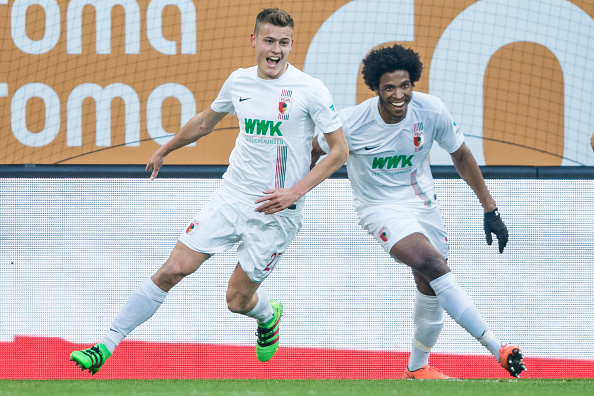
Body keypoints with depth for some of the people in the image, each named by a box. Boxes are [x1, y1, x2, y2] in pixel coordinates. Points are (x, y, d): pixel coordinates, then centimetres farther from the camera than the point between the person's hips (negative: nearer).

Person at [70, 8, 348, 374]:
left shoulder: (310, 90, -11)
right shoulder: (239, 81, 4)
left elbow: (340, 150, -7)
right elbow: (205, 122, 24)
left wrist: (295, 192, -16)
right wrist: (164, 151, 35)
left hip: (276, 212, -4)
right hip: (231, 198, 4)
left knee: (238, 300, 2)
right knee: (172, 270, -7)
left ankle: (269, 315, 39)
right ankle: (107, 346, -4)